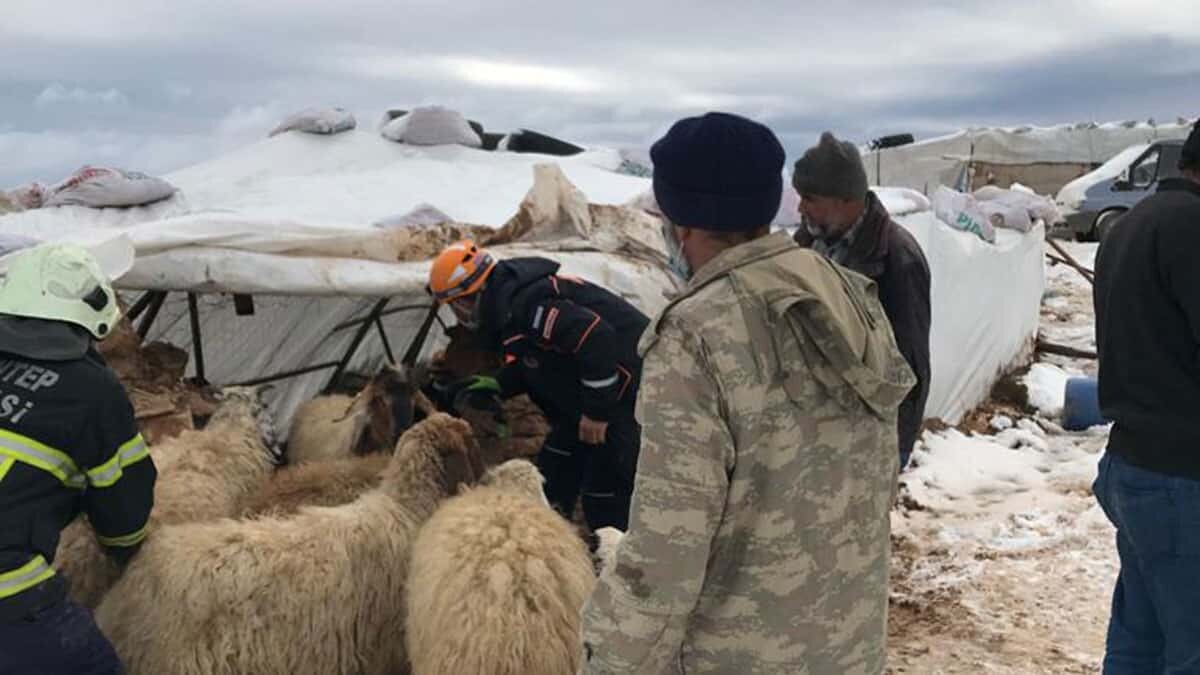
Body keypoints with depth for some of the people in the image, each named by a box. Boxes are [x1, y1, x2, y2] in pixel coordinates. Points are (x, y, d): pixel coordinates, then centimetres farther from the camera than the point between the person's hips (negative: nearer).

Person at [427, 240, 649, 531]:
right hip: (588, 395, 11)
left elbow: (596, 339, -31)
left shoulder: (526, 302, -25)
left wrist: (597, 411, -24)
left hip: (624, 391, -11)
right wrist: (501, 385, 7)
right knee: (554, 469, 15)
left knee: (605, 491, -9)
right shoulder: (505, 302, 9)